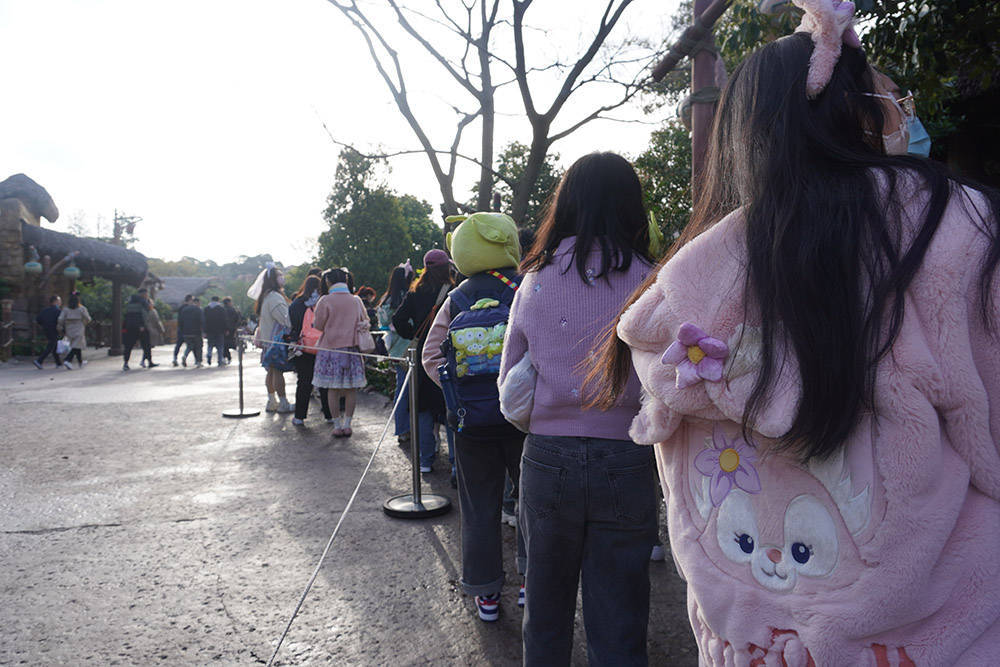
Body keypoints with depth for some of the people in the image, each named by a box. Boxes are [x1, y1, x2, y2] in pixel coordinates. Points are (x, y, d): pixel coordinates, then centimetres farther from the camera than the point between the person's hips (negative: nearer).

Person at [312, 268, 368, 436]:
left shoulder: (325, 300, -8)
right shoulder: (356, 300, 3)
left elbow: (318, 325, -2)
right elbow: (365, 321, 14)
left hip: (331, 348, -3)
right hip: (352, 348, 3)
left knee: (333, 389, 5)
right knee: (351, 389, 8)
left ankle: (337, 426, 8)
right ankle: (347, 424, 12)